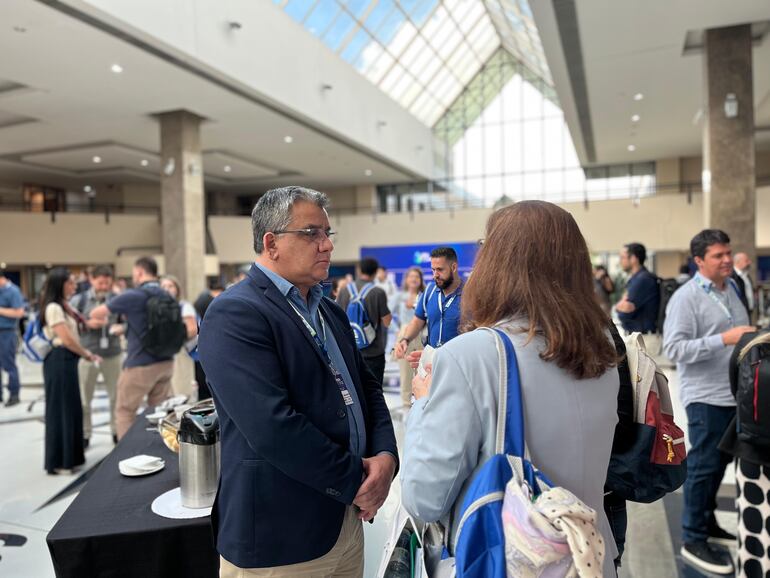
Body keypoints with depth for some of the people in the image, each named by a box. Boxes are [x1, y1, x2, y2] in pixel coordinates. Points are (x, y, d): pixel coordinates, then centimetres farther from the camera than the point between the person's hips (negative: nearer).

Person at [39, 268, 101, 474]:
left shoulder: (65, 306, 15)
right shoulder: (53, 308, -14)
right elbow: (67, 339, -17)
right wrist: (88, 355, -6)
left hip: (68, 360, 9)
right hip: (59, 361, -9)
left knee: (71, 408, 14)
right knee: (60, 410, -1)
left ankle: (69, 457, 25)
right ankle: (58, 462, 9)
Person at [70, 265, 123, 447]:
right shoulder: (78, 300, -2)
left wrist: (121, 328, -16)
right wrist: (87, 324, -17)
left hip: (113, 354, 1)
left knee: (117, 396, 10)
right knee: (84, 398, 10)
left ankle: (117, 431, 26)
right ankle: (85, 433, 25)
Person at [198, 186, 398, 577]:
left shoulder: (329, 310, 9)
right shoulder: (234, 314, -18)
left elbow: (366, 387, 11)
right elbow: (273, 428, -26)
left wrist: (385, 455, -7)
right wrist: (356, 480, -16)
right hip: (279, 536, -7)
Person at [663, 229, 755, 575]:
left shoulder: (732, 288, 11)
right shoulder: (686, 297, -15)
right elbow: (674, 348, -22)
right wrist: (724, 339, -27)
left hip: (735, 394, 8)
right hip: (706, 397, -8)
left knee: (719, 464, 18)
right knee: (704, 466, 0)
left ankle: (707, 522, 34)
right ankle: (693, 540, 13)